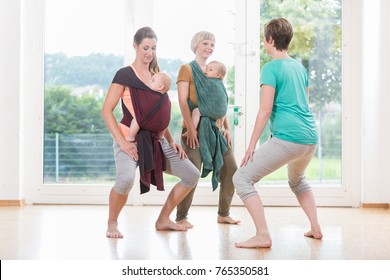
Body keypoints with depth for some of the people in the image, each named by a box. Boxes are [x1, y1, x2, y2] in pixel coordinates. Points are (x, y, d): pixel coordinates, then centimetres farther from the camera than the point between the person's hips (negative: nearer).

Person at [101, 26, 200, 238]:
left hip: (156, 141, 7)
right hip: (131, 139, -7)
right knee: (126, 178, -34)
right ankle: (112, 224, -7)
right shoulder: (124, 75, -5)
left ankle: (163, 219, 18)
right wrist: (121, 141, -19)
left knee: (192, 175, 6)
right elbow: (106, 111, -11)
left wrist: (171, 141, 13)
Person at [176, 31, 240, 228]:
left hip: (216, 130, 7)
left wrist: (226, 128, 10)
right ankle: (181, 217, 0)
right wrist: (190, 127, -19)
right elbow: (183, 101, -10)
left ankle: (223, 214, 20)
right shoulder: (187, 69, 0)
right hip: (196, 129, -7)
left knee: (231, 171, 5)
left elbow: (221, 103, 18)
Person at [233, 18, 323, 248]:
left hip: (288, 138, -9)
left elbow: (265, 110, -12)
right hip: (311, 137, 9)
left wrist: (252, 146, -9)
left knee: (242, 178, -4)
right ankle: (316, 228, 30)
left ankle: (263, 236, -12)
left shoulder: (271, 68, -5)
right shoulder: (300, 67, 18)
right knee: (297, 179, 35)